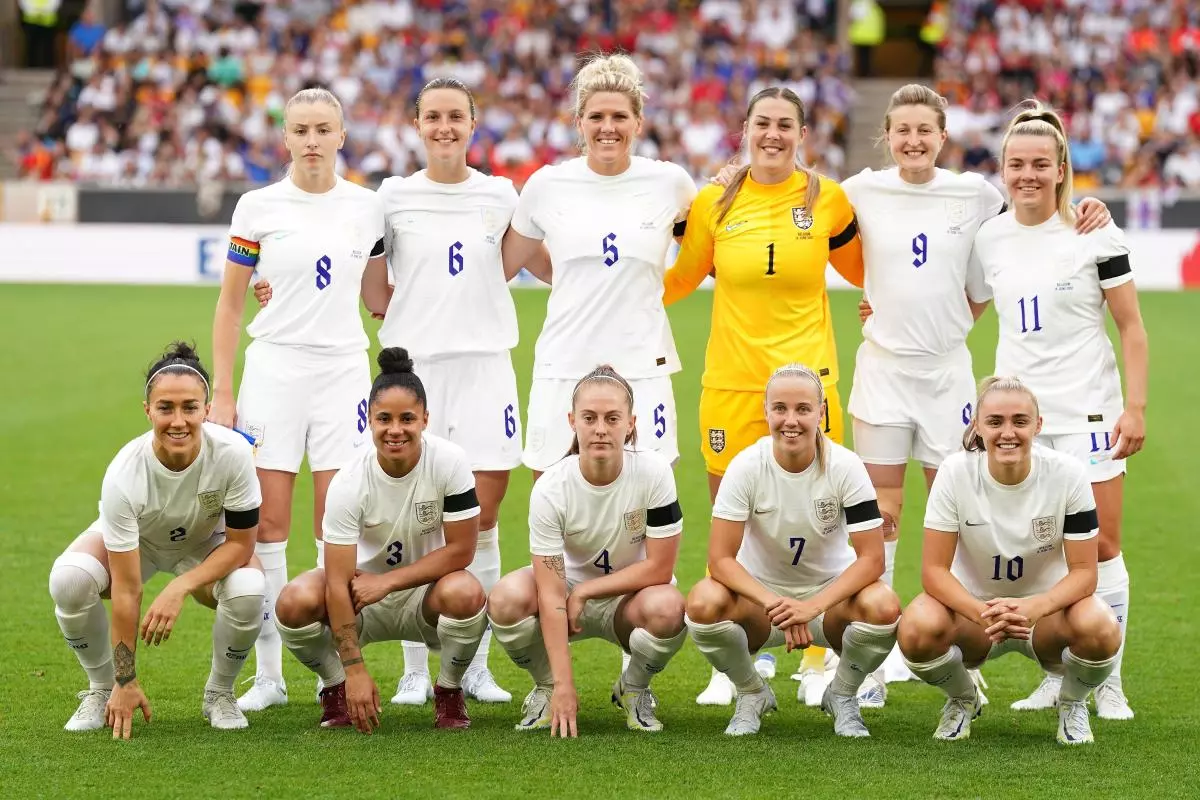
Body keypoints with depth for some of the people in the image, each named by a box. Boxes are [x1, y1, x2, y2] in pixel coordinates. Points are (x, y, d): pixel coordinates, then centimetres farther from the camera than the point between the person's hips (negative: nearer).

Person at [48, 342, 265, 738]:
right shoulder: (123, 476, -35)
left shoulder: (232, 453, -33)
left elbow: (240, 544, -20)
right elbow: (126, 590, -30)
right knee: (69, 578, -31)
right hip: (133, 540, -1)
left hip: (207, 546, 1)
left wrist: (180, 588, -34)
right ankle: (102, 690, -3)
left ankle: (219, 693, -2)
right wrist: (126, 683, -26)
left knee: (248, 591, -33)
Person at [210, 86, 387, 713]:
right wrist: (221, 391, 0)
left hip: (343, 370, 1)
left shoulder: (367, 207, 4)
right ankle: (268, 674, 4)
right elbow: (230, 304, 5)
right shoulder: (258, 207, 1)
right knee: (268, 524, -2)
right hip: (274, 368, -1)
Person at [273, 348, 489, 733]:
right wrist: (354, 670, -28)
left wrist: (387, 581, -22)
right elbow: (338, 582, -23)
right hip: (363, 595, 0)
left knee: (465, 593, -35)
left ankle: (449, 692, -4)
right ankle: (337, 688, 2)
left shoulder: (450, 462, -20)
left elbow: (461, 550, -16)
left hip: (425, 594, 0)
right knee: (294, 603, -29)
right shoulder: (349, 484, -22)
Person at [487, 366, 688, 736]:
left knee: (667, 608, -36)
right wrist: (563, 685, -31)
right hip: (569, 590, 0)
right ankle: (546, 689, -1)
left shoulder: (654, 472, -22)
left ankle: (633, 690, -2)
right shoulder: (550, 489, -22)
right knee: (507, 598, -31)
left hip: (629, 598, 0)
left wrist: (585, 592, -21)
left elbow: (659, 568, -18)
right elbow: (551, 593, -25)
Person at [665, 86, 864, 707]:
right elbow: (679, 278, 16)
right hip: (729, 379, 1)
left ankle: (816, 663, 12)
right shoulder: (714, 203, 3)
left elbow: (861, 270, 17)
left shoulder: (828, 199, 1)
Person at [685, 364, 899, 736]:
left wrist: (811, 607, -34)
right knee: (704, 602, -33)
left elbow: (871, 558, -19)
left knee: (883, 606, -33)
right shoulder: (746, 467, -16)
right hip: (759, 592, 0)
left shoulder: (845, 467, -16)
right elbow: (720, 559, -19)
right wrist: (775, 605, -36)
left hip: (829, 595, 0)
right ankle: (751, 694, -1)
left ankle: (842, 696, -1)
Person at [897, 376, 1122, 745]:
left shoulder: (1067, 473, -17)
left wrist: (1034, 607, -37)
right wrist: (982, 612, -37)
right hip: (973, 605, 0)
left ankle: (1072, 703, 3)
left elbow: (1083, 571, -16)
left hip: (1046, 608, 0)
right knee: (917, 629, -34)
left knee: (1100, 629, -34)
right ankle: (962, 700, 3)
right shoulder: (955, 472, -17)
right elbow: (934, 569, -17)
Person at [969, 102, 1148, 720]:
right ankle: (1057, 676, 13)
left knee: (1100, 545, -4)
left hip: (1087, 408, -3)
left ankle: (1108, 682, 5)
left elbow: (1131, 327, -4)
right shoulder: (990, 238, 5)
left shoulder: (1095, 234, -6)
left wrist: (1135, 406, -10)